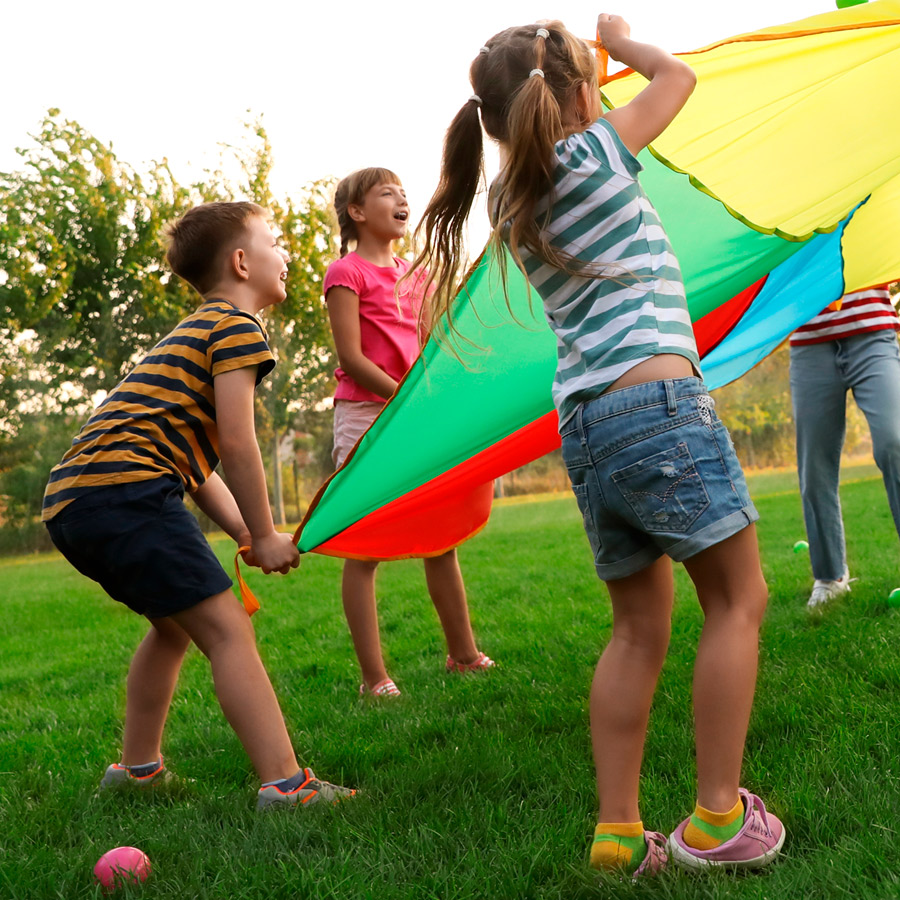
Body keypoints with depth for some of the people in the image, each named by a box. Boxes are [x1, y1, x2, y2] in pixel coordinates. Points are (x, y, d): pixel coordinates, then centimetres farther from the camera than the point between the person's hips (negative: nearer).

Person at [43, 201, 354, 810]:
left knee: (176, 622, 25)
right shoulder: (238, 325, 0)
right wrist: (265, 537, -1)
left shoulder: (194, 331, 30)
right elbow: (235, 443, -11)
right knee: (227, 628, -12)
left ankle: (137, 768, 34)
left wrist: (245, 534, 16)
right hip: (124, 490, -10)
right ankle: (286, 785, -17)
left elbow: (193, 455, 25)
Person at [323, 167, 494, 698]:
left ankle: (463, 654, 22)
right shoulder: (347, 272, -4)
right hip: (365, 416, -6)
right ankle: (374, 677, 2)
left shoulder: (414, 273, 16)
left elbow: (427, 349, 15)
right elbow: (351, 358, -11)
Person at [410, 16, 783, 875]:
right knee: (736, 599, 3)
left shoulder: (512, 206, 17)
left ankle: (616, 832, 11)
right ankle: (717, 819, 3)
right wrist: (619, 37, 34)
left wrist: (585, 57, 40)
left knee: (639, 628, 12)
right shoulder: (594, 152, 0)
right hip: (658, 401, -7)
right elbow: (677, 75, 16)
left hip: (584, 428, 7)